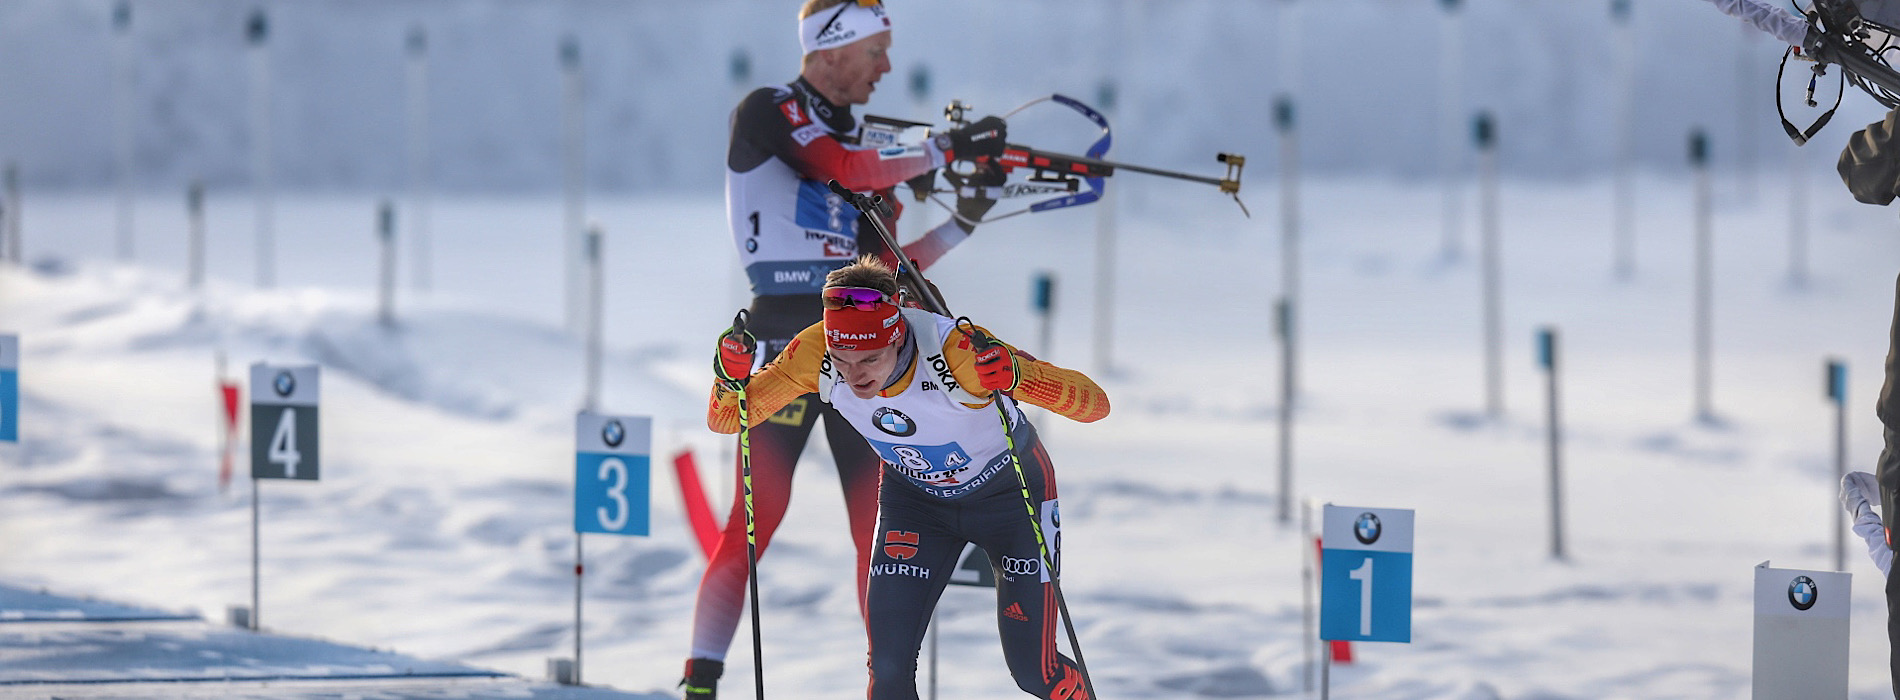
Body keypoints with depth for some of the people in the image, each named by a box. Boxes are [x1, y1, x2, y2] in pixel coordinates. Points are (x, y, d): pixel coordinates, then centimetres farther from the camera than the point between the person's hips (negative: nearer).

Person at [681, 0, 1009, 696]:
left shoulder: (859, 143, 19)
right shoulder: (768, 113, -1)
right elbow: (844, 168, -19)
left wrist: (964, 222, 12)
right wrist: (945, 148, -12)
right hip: (785, 344, -7)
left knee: (881, 528, 5)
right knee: (757, 517, -12)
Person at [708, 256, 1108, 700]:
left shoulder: (956, 349, -39)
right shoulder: (815, 354, -28)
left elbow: (1094, 405, -38)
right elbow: (724, 421, -15)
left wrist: (1015, 376, -57)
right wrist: (731, 378, -38)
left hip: (1011, 493, -3)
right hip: (913, 495, 3)